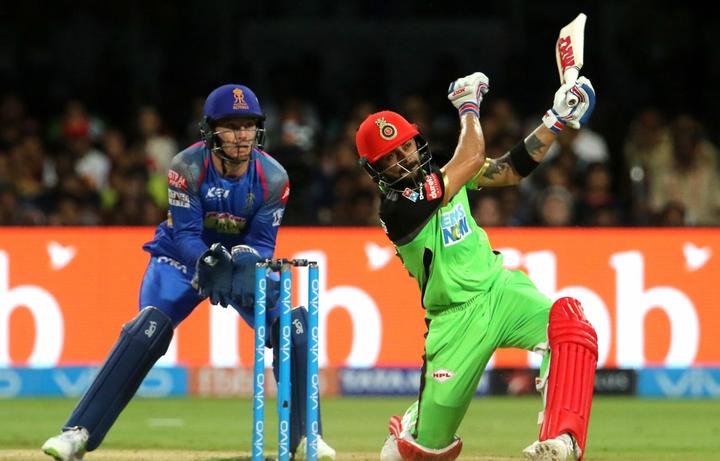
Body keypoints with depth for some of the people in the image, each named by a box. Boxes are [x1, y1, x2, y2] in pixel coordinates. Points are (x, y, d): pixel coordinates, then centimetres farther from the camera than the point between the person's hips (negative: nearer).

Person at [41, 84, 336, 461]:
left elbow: (262, 242, -17)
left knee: (293, 326, -17)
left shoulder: (272, 178, -18)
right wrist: (209, 263, -45)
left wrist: (239, 266, -39)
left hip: (245, 260, 3)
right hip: (182, 258, -3)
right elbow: (185, 235, -25)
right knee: (146, 332, -24)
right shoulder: (188, 168, -24)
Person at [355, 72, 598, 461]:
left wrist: (556, 121, 3)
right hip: (456, 320, -5)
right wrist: (468, 108, -1)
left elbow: (510, 170, 10)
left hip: (500, 289, 5)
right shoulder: (396, 208, -17)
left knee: (567, 320, -30)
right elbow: (473, 158, -17)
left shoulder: (439, 176, 6)